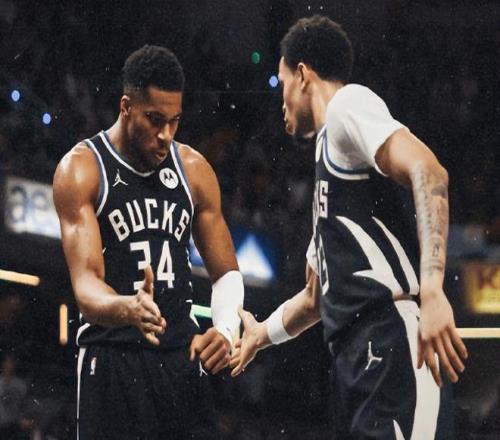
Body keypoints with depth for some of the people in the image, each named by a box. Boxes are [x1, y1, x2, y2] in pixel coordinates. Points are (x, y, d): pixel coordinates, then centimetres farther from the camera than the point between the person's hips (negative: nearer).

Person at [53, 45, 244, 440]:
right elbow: (86, 285, -17)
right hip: (112, 361, -4)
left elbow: (226, 273, 14)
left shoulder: (194, 169, 8)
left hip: (183, 356, 5)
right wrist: (127, 309, -40)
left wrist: (225, 329, -8)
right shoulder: (81, 170, -7)